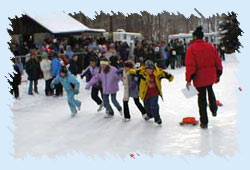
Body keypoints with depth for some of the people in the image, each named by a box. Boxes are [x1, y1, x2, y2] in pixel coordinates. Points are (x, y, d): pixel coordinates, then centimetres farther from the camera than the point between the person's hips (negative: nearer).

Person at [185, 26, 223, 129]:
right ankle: (214, 110, 39)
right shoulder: (211, 46, 4)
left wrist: (188, 79, -14)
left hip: (199, 77, -4)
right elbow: (218, 61, 7)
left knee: (202, 98, 5)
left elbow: (190, 65, -17)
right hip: (211, 76, 4)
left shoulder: (191, 48, -11)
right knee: (210, 91, 33)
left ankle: (204, 122, 9)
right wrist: (218, 74, 18)